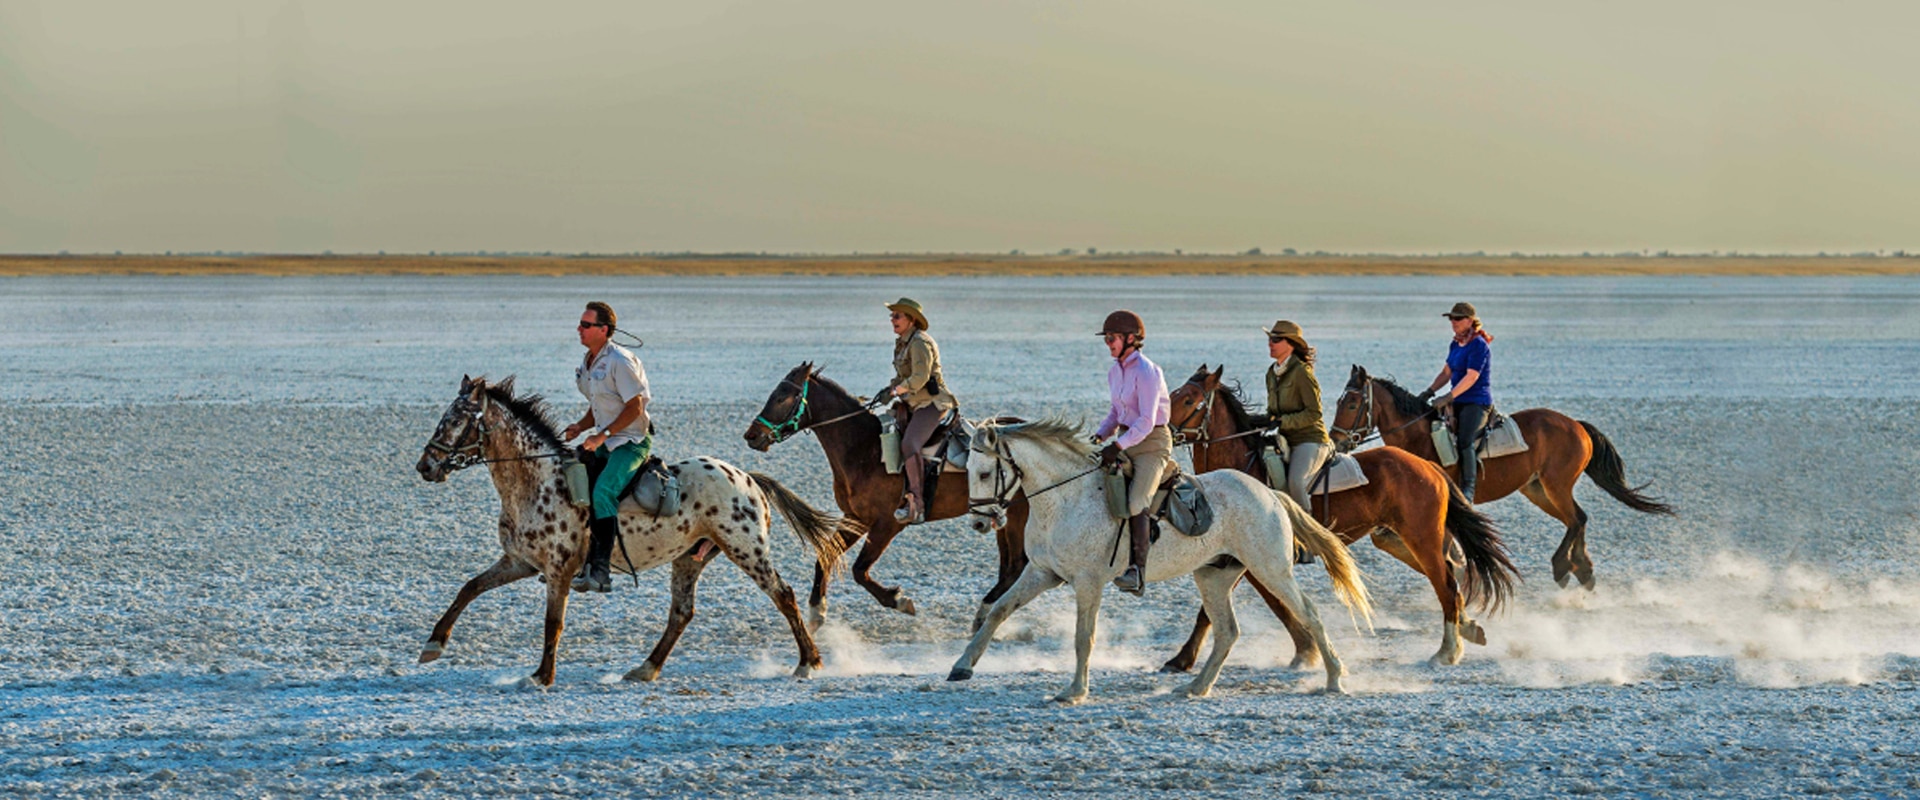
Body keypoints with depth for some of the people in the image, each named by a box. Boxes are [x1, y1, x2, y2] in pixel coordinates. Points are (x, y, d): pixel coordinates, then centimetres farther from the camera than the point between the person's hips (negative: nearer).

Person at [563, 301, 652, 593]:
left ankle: (600, 572, -33)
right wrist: (580, 427, 3)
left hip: (631, 442, -10)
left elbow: (634, 407, -19)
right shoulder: (589, 362, 12)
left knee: (603, 492, -29)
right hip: (604, 441, 10)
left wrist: (602, 435, -22)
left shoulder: (620, 362, -16)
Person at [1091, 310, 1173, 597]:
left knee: (1135, 502, -25)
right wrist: (1098, 437, 5)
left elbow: (1146, 422, -22)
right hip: (1126, 441, 9)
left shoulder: (1146, 372, -16)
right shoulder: (1115, 371, 10)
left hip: (1152, 442, -9)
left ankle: (1138, 572, -28)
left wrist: (1117, 446, -30)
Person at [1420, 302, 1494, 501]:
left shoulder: (1479, 345, -14)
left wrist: (1449, 397, -28)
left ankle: (1468, 490, -29)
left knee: (1465, 442, -26)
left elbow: (1471, 377, -21)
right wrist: (1430, 392, 6)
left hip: (1477, 402, -10)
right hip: (1459, 402, 10)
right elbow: (1447, 373, 19)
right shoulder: (1455, 345, 14)